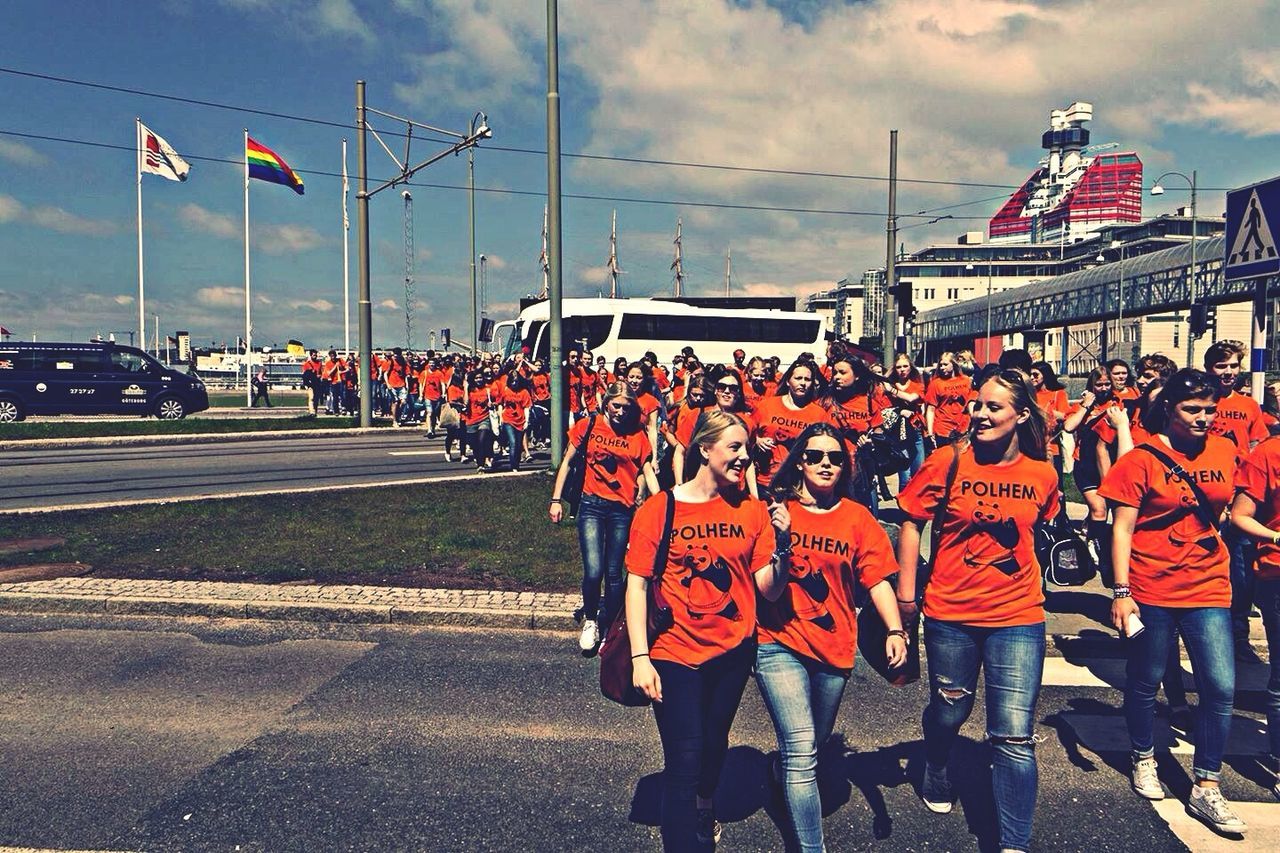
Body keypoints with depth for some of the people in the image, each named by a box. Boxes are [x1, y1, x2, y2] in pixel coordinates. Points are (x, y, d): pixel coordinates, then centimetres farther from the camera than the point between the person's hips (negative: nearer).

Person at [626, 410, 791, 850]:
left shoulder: (752, 510, -2)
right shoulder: (658, 509, -9)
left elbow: (769, 590, -4)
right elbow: (637, 585, -9)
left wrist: (781, 544, -22)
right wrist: (640, 657, -14)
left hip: (734, 650, 4)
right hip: (675, 652, -3)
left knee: (714, 743, 22)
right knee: (684, 758, -5)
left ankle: (704, 806, 52)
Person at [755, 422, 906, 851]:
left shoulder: (857, 517, 2)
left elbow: (877, 578, -4)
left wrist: (895, 630, -18)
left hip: (834, 647, 4)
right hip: (780, 642, -3)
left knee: (814, 741, 22)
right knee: (801, 747, -12)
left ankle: (783, 772, 55)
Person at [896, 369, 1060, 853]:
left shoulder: (1042, 474, -1)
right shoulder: (947, 463, -9)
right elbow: (911, 524, -2)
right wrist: (906, 592, -2)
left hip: (1017, 618, 1)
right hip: (950, 614, 0)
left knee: (1013, 736, -4)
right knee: (948, 712, 19)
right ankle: (935, 774, 52)